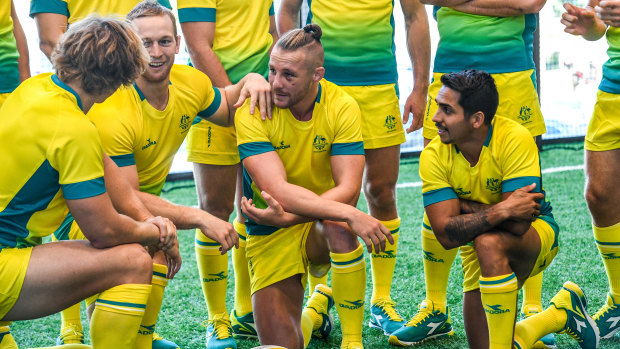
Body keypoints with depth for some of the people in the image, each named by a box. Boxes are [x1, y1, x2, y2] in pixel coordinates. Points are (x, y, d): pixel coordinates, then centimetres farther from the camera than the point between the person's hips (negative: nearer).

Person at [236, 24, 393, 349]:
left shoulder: (342, 106, -15)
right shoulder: (252, 111, -19)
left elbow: (348, 189, -20)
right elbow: (278, 190, -29)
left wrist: (287, 217, -33)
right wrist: (352, 215, -38)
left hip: (322, 223, 0)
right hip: (270, 236, 0)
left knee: (338, 227, -37)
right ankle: (316, 308, 28)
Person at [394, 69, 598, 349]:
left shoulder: (515, 139, -27)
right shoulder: (433, 156, -17)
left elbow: (518, 225, -31)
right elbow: (446, 234, -25)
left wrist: (464, 206, -22)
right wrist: (501, 210, -35)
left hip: (537, 234, -4)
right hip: (477, 248, 5)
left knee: (488, 244, -38)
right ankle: (562, 313, 24)